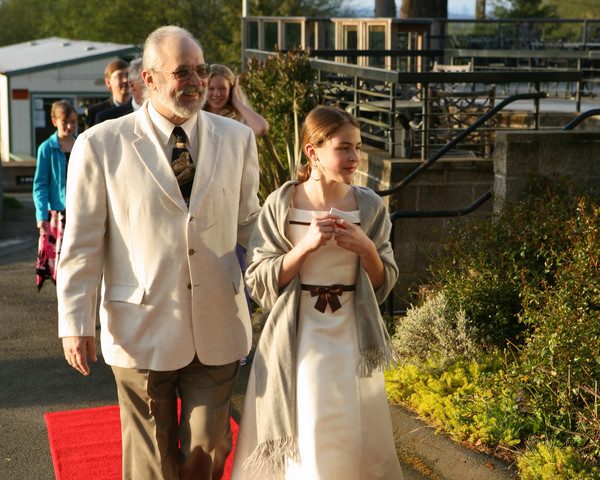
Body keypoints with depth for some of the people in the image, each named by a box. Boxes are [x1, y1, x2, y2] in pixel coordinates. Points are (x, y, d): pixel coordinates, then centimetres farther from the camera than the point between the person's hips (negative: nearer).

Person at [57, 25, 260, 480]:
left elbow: (250, 228, 11)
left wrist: (260, 303, 12)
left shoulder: (238, 139, 4)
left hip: (219, 327, 3)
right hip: (142, 329, -2)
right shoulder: (101, 145, -6)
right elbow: (82, 243, -3)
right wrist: (75, 322, -4)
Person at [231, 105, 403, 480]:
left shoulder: (370, 207, 0)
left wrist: (366, 249, -14)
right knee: (299, 445, 4)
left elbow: (384, 284, 5)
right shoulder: (280, 206, -6)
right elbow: (259, 283, -7)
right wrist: (306, 246, -19)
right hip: (298, 342, -2)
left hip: (350, 339, 2)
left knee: (351, 441, 10)